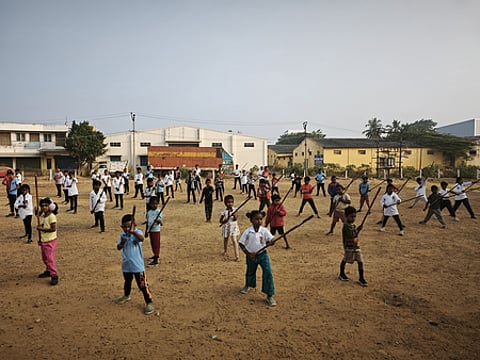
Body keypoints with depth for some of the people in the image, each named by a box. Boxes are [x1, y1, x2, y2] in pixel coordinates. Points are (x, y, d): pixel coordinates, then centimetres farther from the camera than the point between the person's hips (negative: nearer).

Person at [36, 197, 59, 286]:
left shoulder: (52, 216, -18)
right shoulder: (42, 216, 7)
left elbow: (53, 229, -23)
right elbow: (41, 227, 15)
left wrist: (41, 229, -19)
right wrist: (40, 239, 16)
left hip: (50, 241, -9)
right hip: (43, 241, 9)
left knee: (50, 258, -9)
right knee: (44, 258, 21)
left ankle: (54, 275, -4)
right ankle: (48, 271, 38)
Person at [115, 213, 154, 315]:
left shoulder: (138, 232, -15)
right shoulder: (123, 235, 1)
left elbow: (142, 238, -38)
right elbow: (118, 248, 1)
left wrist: (133, 231, -54)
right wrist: (122, 243, -21)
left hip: (138, 265, -6)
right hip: (126, 264, 6)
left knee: (142, 285, -3)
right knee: (127, 282, 28)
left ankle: (149, 303, 6)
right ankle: (126, 296, 52)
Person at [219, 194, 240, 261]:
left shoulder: (234, 210, -7)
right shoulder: (224, 211, -7)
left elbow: (235, 219, -18)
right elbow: (220, 221, -3)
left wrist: (235, 215, -39)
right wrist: (225, 220, -20)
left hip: (233, 226, -1)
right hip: (226, 227, 1)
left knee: (234, 241, -10)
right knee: (225, 240, 16)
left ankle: (237, 256, -6)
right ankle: (225, 253, 40)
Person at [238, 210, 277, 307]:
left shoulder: (264, 231, -11)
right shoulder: (247, 232, -12)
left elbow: (271, 240, -17)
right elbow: (241, 244, -7)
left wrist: (270, 242, -41)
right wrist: (248, 254, -12)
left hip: (262, 255, -1)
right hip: (251, 256, 1)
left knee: (268, 273, -12)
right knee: (250, 272, 21)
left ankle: (270, 296, -2)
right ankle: (248, 285, 55)